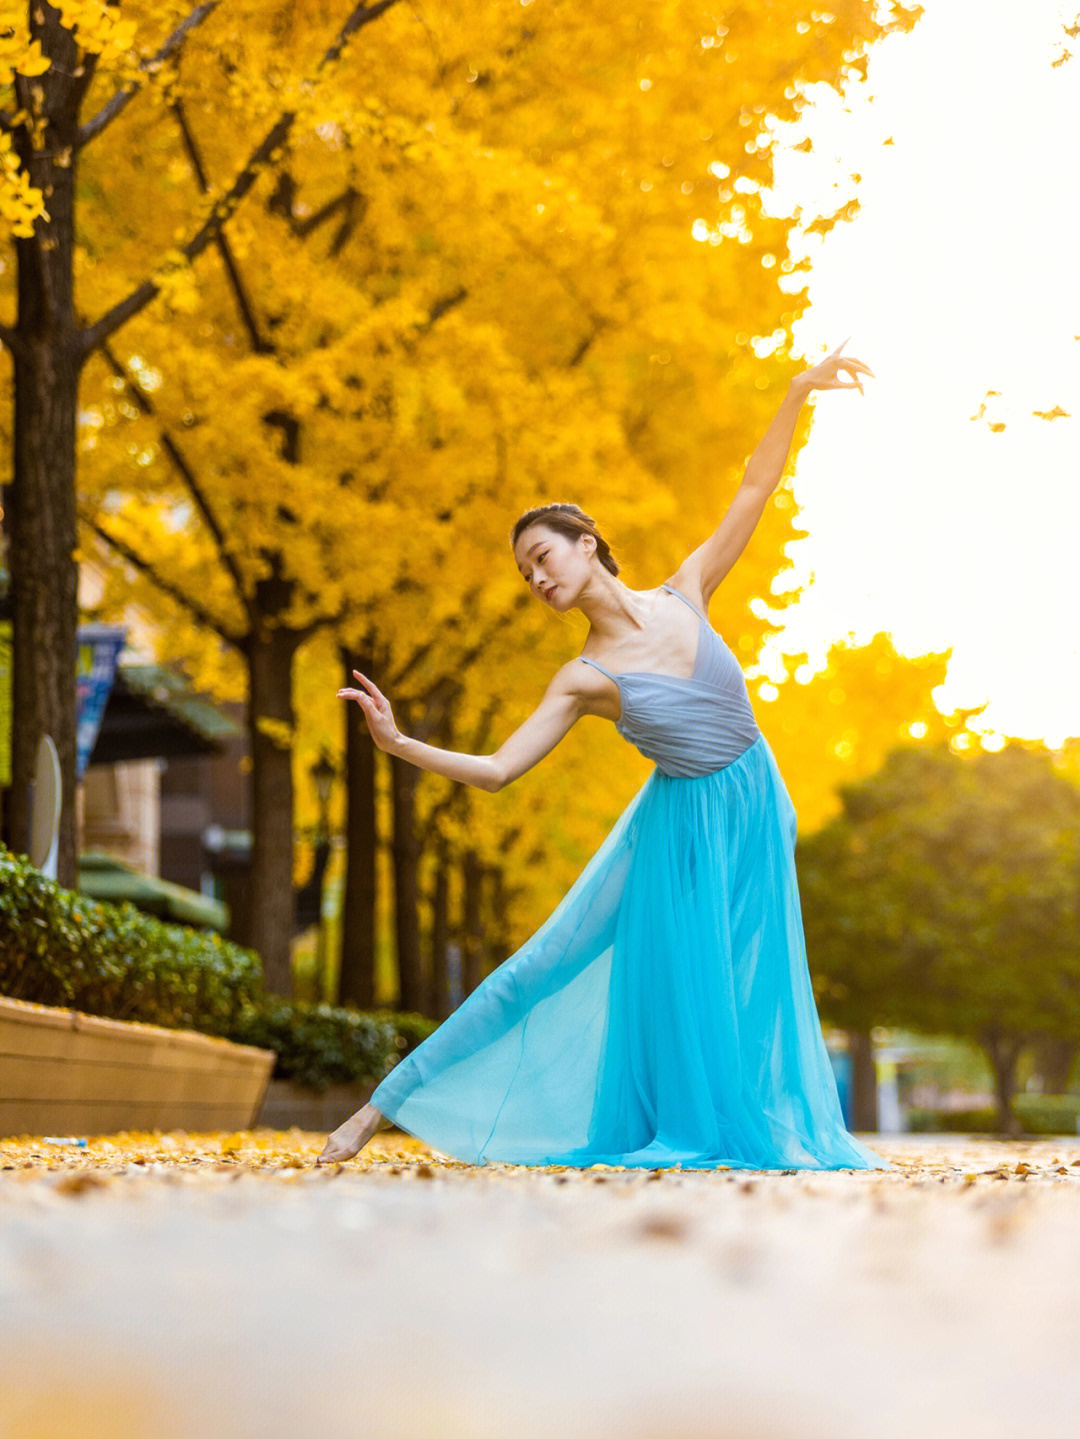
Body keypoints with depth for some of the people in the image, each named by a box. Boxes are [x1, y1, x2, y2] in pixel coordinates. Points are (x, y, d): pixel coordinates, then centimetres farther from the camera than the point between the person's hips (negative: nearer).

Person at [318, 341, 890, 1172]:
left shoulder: (684, 596, -4)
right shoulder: (583, 679, -10)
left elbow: (753, 494, 0)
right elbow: (495, 770, -16)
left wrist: (800, 392, -4)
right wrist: (399, 745, -29)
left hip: (753, 812, 2)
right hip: (679, 829, -2)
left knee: (746, 983, 6)